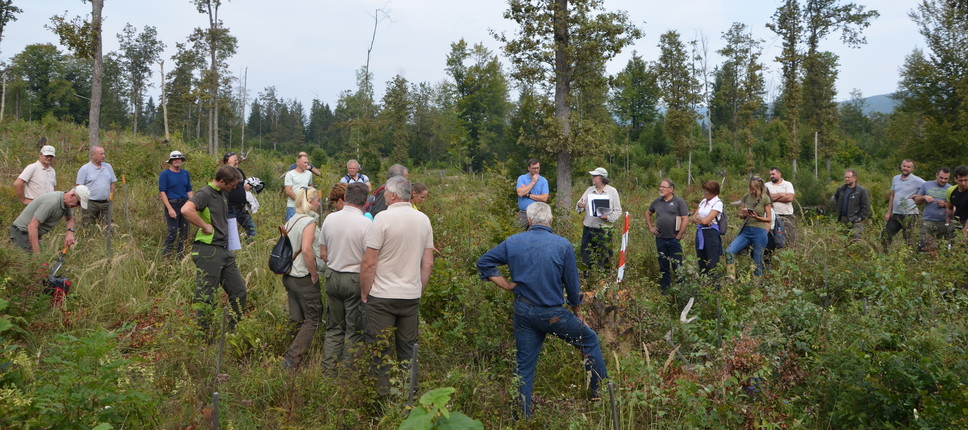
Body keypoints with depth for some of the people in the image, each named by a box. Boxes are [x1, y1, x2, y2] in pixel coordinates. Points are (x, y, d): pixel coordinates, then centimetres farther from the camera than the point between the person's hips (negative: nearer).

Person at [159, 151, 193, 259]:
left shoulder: (185, 173, 12)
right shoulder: (165, 174, -3)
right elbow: (162, 192, -8)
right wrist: (170, 209, -16)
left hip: (185, 204, 5)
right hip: (172, 204, -5)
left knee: (184, 233, 8)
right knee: (173, 232, -10)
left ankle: (181, 256, 18)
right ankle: (165, 255, 2)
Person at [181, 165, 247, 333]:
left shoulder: (222, 194, 14)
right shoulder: (205, 193, -14)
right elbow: (186, 210, -33)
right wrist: (205, 227, -23)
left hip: (224, 250, 9)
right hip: (208, 251, -9)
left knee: (239, 291, 13)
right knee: (205, 296, 1)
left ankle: (234, 329, 26)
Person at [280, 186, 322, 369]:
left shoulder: (291, 220, 9)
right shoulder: (309, 221, -16)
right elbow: (306, 250, -26)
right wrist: (314, 273, -16)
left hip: (289, 276, 8)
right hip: (304, 278, -8)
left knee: (298, 319, 15)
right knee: (313, 319, 2)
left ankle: (295, 356, 19)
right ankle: (292, 359, -3)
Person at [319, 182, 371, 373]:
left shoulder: (329, 219, 0)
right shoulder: (366, 223, -16)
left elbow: (322, 254, 7)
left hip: (332, 277, 5)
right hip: (355, 279, -5)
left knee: (334, 326, 17)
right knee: (354, 330, 8)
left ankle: (329, 368, 23)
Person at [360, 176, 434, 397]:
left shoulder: (383, 218, -13)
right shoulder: (423, 219, 3)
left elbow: (369, 263, -13)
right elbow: (428, 263, 8)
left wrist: (364, 292, -1)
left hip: (382, 296, -5)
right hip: (411, 296, 5)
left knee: (379, 349, 5)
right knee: (408, 349, 14)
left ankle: (381, 394, 10)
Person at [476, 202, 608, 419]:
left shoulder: (512, 242, -3)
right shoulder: (563, 245, -10)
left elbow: (483, 263, 2)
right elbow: (572, 285, -4)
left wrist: (507, 285, 4)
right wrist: (578, 313, 11)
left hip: (523, 312, 3)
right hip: (553, 314, -3)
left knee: (524, 365, 14)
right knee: (589, 340, 19)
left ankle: (523, 415, 21)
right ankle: (600, 391, 27)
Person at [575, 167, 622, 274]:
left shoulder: (612, 191, 0)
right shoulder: (589, 190, 10)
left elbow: (618, 211, 0)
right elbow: (580, 206, 11)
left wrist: (608, 217, -18)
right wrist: (579, 205, -13)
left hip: (604, 230, -3)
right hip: (588, 229, 3)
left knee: (604, 258, 2)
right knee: (586, 256, 6)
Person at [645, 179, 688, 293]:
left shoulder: (679, 201, -5)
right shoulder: (657, 201, 8)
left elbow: (685, 220, -9)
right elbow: (648, 214, 24)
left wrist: (678, 236, -10)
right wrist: (651, 227, 13)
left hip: (674, 239, -4)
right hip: (660, 239, 4)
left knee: (677, 266, -1)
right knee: (663, 266, 12)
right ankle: (664, 288, 21)